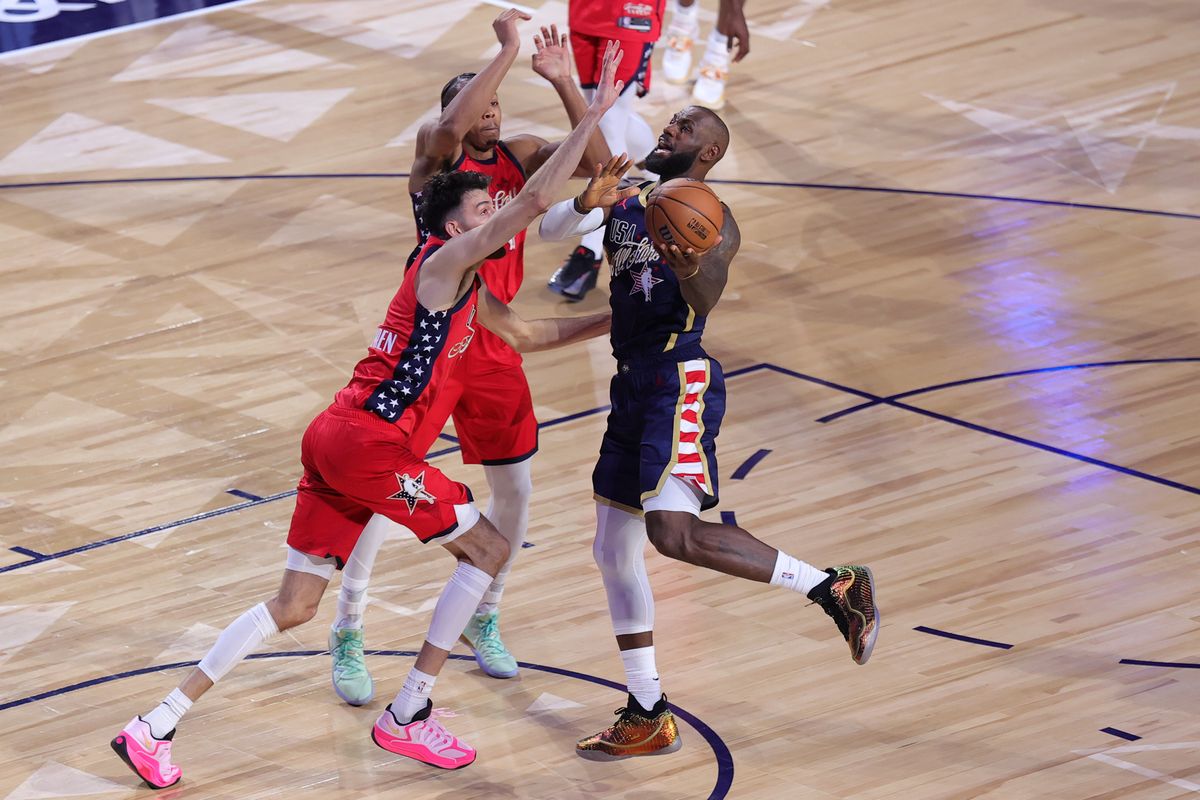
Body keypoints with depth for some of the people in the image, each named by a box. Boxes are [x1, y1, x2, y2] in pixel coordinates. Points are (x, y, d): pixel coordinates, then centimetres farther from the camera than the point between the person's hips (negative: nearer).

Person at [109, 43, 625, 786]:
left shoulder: (469, 289, 21)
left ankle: (156, 727, 9)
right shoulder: (446, 260, -7)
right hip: (369, 444, -10)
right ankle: (408, 716, 8)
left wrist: (612, 320, 31)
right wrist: (596, 111, -16)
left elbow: (524, 333, 37)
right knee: (487, 548, 3)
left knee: (295, 604, 11)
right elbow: (537, 201, -19)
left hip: (337, 442, 10)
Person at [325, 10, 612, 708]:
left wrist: (564, 82, -18)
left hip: (492, 346, 5)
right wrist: (508, 50, -31)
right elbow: (451, 129, -34)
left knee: (515, 491, 12)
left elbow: (596, 161, -8)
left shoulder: (522, 154, 4)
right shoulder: (436, 150, -10)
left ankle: (484, 619, 33)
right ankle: (347, 635, 9)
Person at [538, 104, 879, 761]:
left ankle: (835, 588, -13)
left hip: (681, 381, -8)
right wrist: (587, 204, -20)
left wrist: (690, 270, -47)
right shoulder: (627, 199, 15)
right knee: (614, 551, 11)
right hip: (633, 385, 8)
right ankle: (648, 718, 19)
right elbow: (551, 229, 2)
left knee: (675, 534, -25)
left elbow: (705, 297, -24)